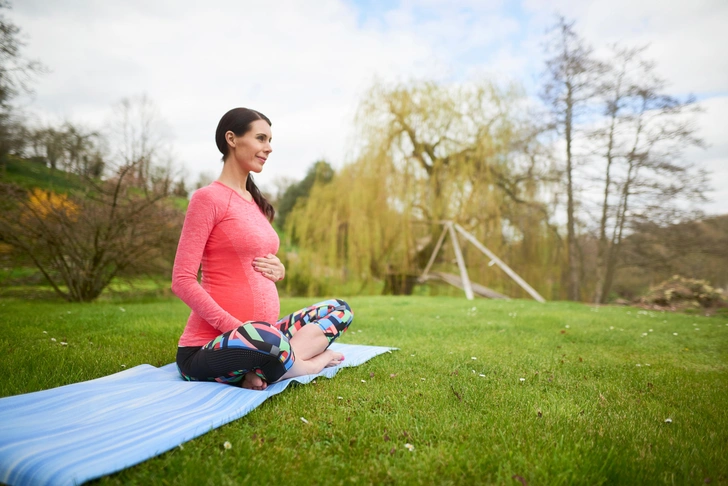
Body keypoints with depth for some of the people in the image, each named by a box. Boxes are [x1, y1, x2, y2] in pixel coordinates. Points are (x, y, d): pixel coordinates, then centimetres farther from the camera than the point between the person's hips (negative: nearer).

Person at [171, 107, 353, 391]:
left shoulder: (256, 202, 15)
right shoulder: (209, 197, -9)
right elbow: (182, 280, -14)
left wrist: (278, 269, 0)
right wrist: (237, 328, -19)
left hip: (261, 334, 9)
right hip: (208, 349, -9)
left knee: (340, 310, 8)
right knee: (266, 339, -40)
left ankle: (262, 370, -12)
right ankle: (313, 361, -6)